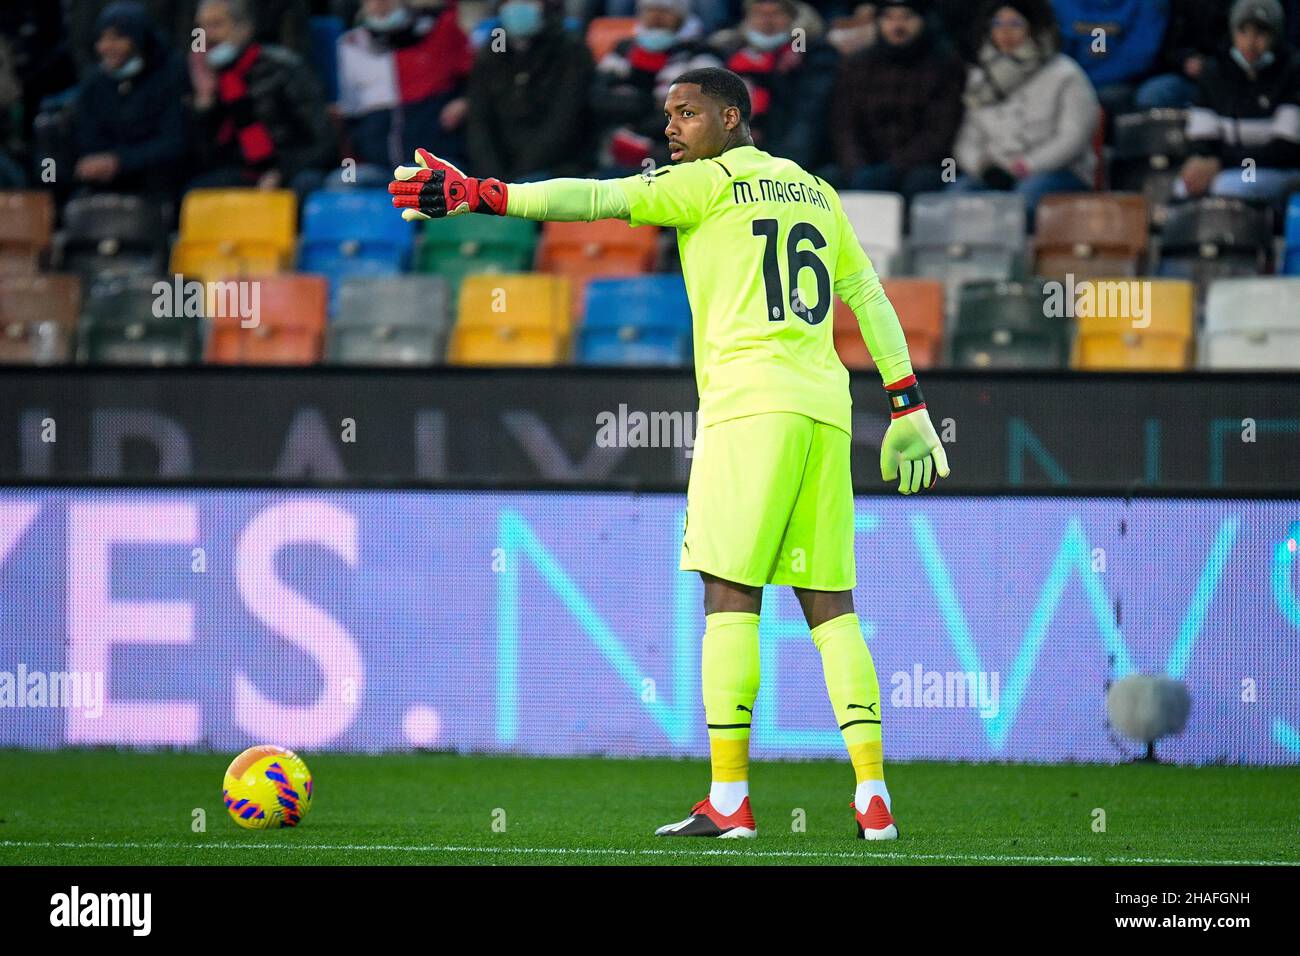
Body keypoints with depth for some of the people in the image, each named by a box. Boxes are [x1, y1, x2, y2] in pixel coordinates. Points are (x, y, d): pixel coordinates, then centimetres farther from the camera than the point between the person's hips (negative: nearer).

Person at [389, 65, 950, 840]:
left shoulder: (711, 181, 1)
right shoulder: (816, 192, 23)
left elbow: (595, 199, -7)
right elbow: (869, 297, 23)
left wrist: (480, 195, -8)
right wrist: (907, 406, 24)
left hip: (751, 401, -7)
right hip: (825, 409, 7)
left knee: (730, 594, -6)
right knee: (831, 605, 5)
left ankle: (729, 799, -11)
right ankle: (873, 797, -3)